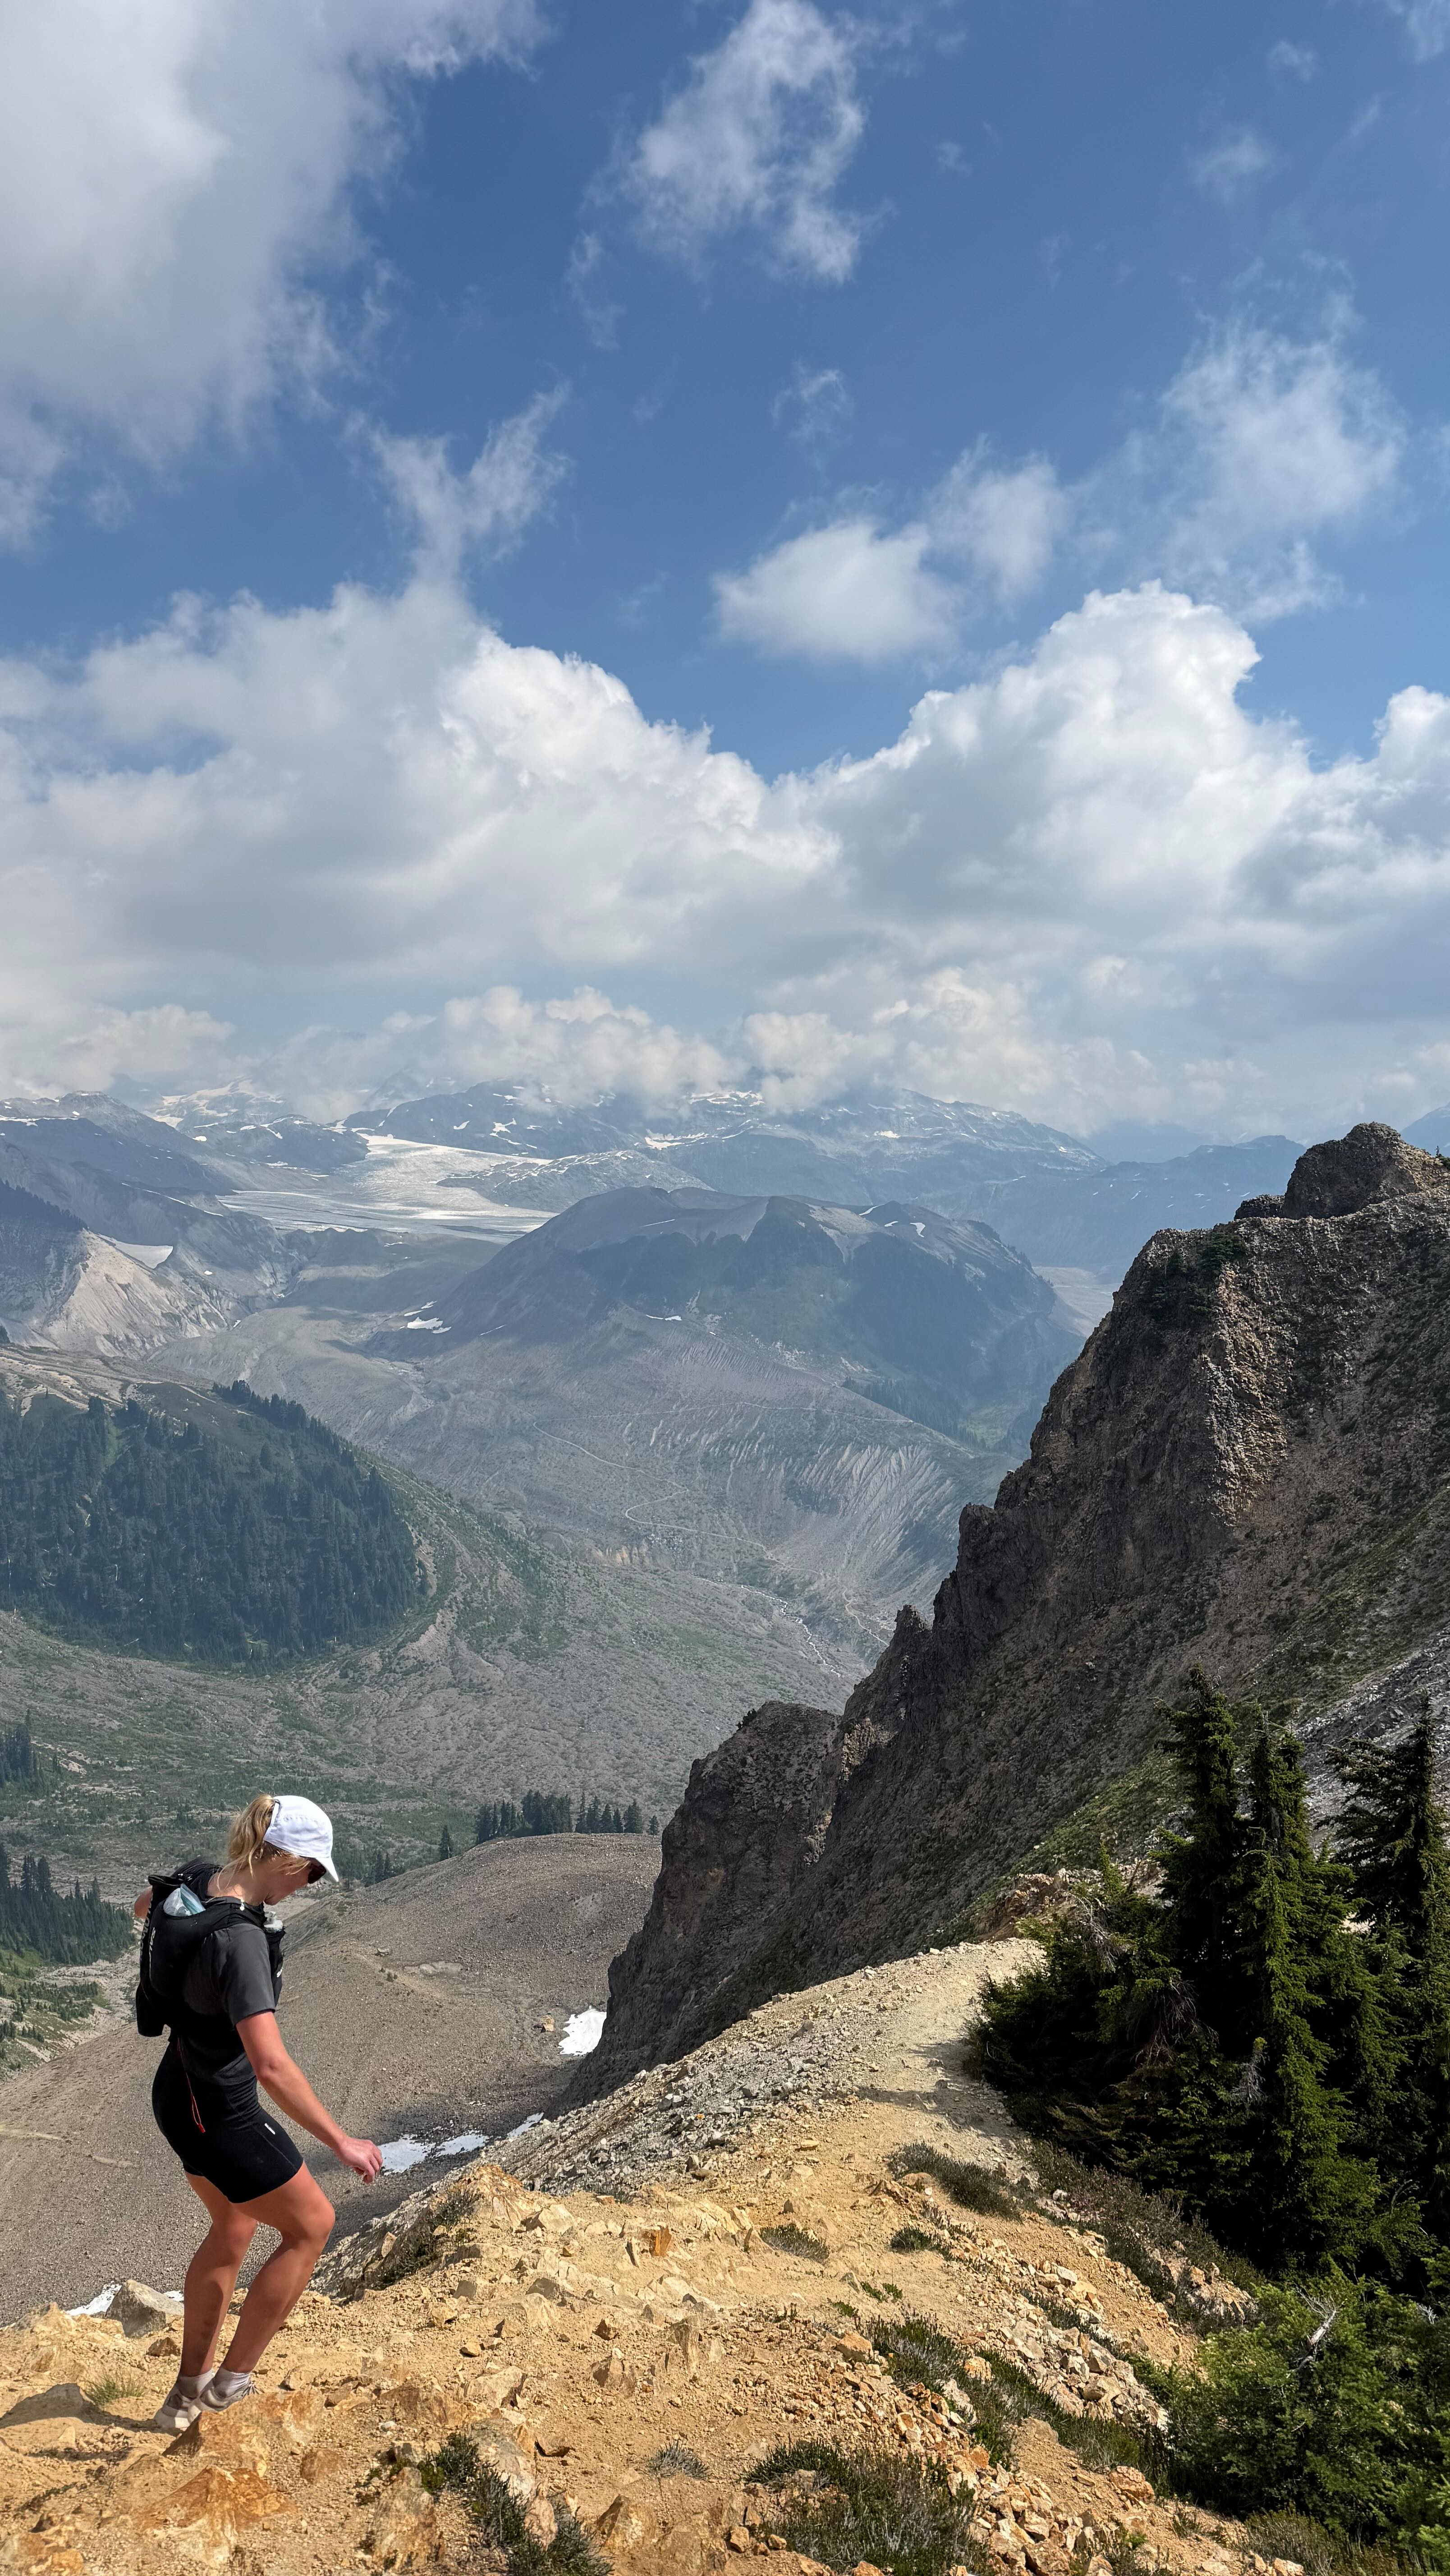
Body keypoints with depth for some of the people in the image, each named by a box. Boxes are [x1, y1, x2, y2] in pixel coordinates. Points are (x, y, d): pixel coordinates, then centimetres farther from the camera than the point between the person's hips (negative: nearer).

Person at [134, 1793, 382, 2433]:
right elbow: (271, 2065, -38)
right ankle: (233, 2380, 20)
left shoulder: (197, 1877, -9)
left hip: (180, 2093, 9)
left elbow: (144, 1907, 16)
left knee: (234, 2228, 27)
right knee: (311, 2225, 11)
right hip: (219, 2112, -9)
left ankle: (188, 2392, 41)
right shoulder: (239, 1940, -35)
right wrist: (341, 2142, -30)